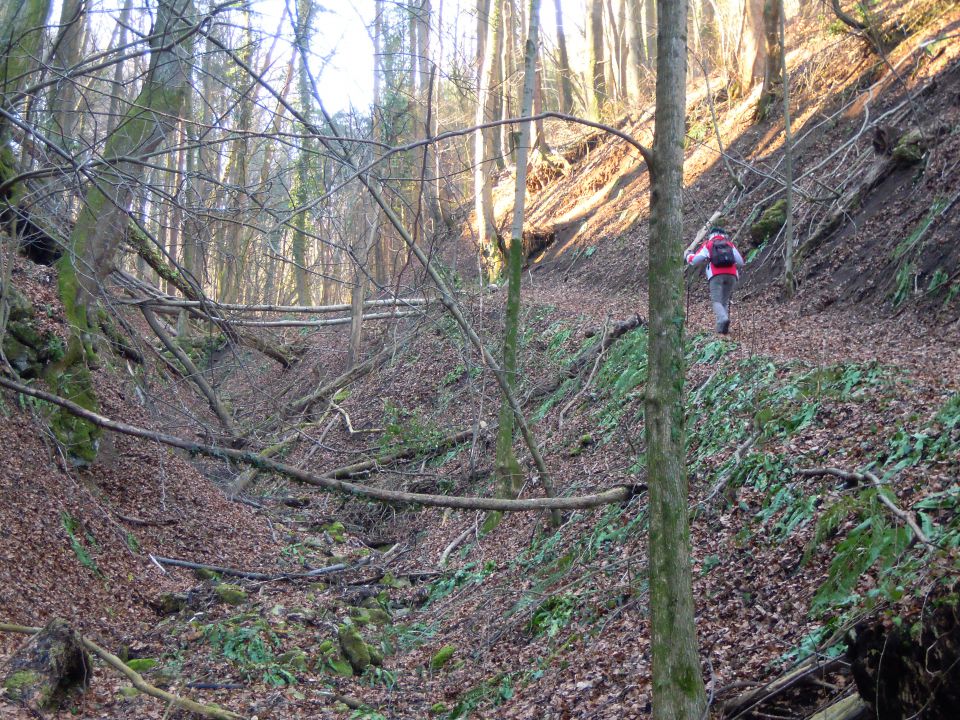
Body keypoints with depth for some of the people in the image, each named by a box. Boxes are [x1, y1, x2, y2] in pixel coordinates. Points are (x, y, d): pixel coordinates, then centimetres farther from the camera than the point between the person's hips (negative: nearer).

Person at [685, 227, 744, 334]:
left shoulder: (708, 245, 16)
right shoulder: (730, 244, 23)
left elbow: (694, 261, 10)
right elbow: (740, 263, 19)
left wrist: (689, 256, 33)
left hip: (716, 276, -3)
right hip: (732, 275, 3)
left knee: (716, 301, -7)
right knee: (725, 301, 13)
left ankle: (723, 319, -35)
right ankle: (721, 326, 0)